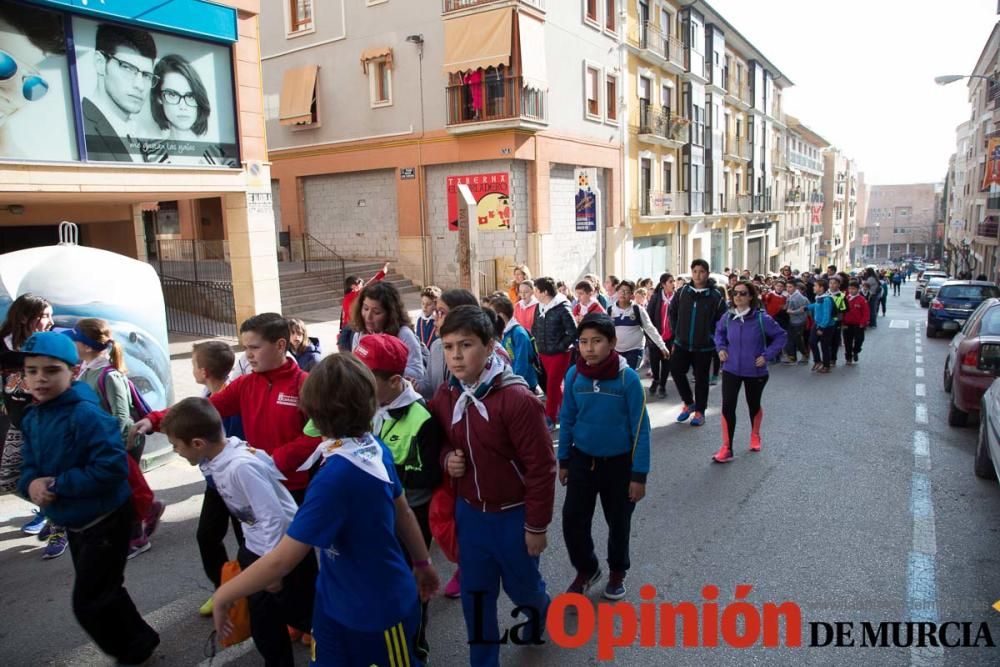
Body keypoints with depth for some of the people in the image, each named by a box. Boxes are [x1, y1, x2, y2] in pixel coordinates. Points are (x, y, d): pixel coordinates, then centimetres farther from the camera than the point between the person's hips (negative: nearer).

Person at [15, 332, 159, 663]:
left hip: (106, 521, -9)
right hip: (74, 523, 9)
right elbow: (29, 465, 7)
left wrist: (57, 485, -27)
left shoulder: (86, 414, -26)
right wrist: (31, 483, -16)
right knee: (103, 591, 24)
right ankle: (137, 640, 46)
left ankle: (135, 649, 27)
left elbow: (112, 467, -33)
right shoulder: (32, 417, 1)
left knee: (89, 603, 1)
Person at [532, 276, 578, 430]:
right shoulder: (539, 307, 4)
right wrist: (539, 343, 6)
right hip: (544, 353, 7)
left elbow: (573, 332, -15)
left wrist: (560, 346, -15)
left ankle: (550, 418, 4)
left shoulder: (562, 308, -16)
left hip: (559, 354, -7)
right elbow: (535, 328, 17)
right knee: (556, 384, 16)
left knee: (552, 385, -5)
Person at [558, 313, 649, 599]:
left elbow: (640, 428, -14)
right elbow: (567, 420, 2)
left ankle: (617, 571, 42)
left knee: (618, 523, 16)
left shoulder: (627, 377, -19)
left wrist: (639, 475, -12)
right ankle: (586, 569, 31)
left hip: (619, 463, -2)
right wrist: (564, 461, 6)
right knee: (572, 520, 4)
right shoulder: (573, 375, -9)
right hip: (582, 460, 2)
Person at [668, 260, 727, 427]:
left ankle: (699, 411, 22)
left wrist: (711, 335, -6)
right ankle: (689, 402, 21)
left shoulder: (716, 295, -9)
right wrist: (676, 332, 6)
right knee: (676, 370, -2)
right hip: (682, 343, 3)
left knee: (701, 378, 6)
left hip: (704, 346, -2)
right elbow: (672, 312, 11)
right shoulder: (682, 292, 0)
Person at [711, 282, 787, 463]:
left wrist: (767, 355, -15)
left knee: (753, 405, 19)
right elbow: (719, 332, 15)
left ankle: (755, 436, 47)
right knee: (728, 406, -7)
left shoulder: (762, 318, -17)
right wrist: (721, 347, -1)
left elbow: (781, 336, -8)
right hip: (731, 369, 2)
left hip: (755, 371, -2)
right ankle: (726, 448, 1)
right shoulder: (728, 317, -7)